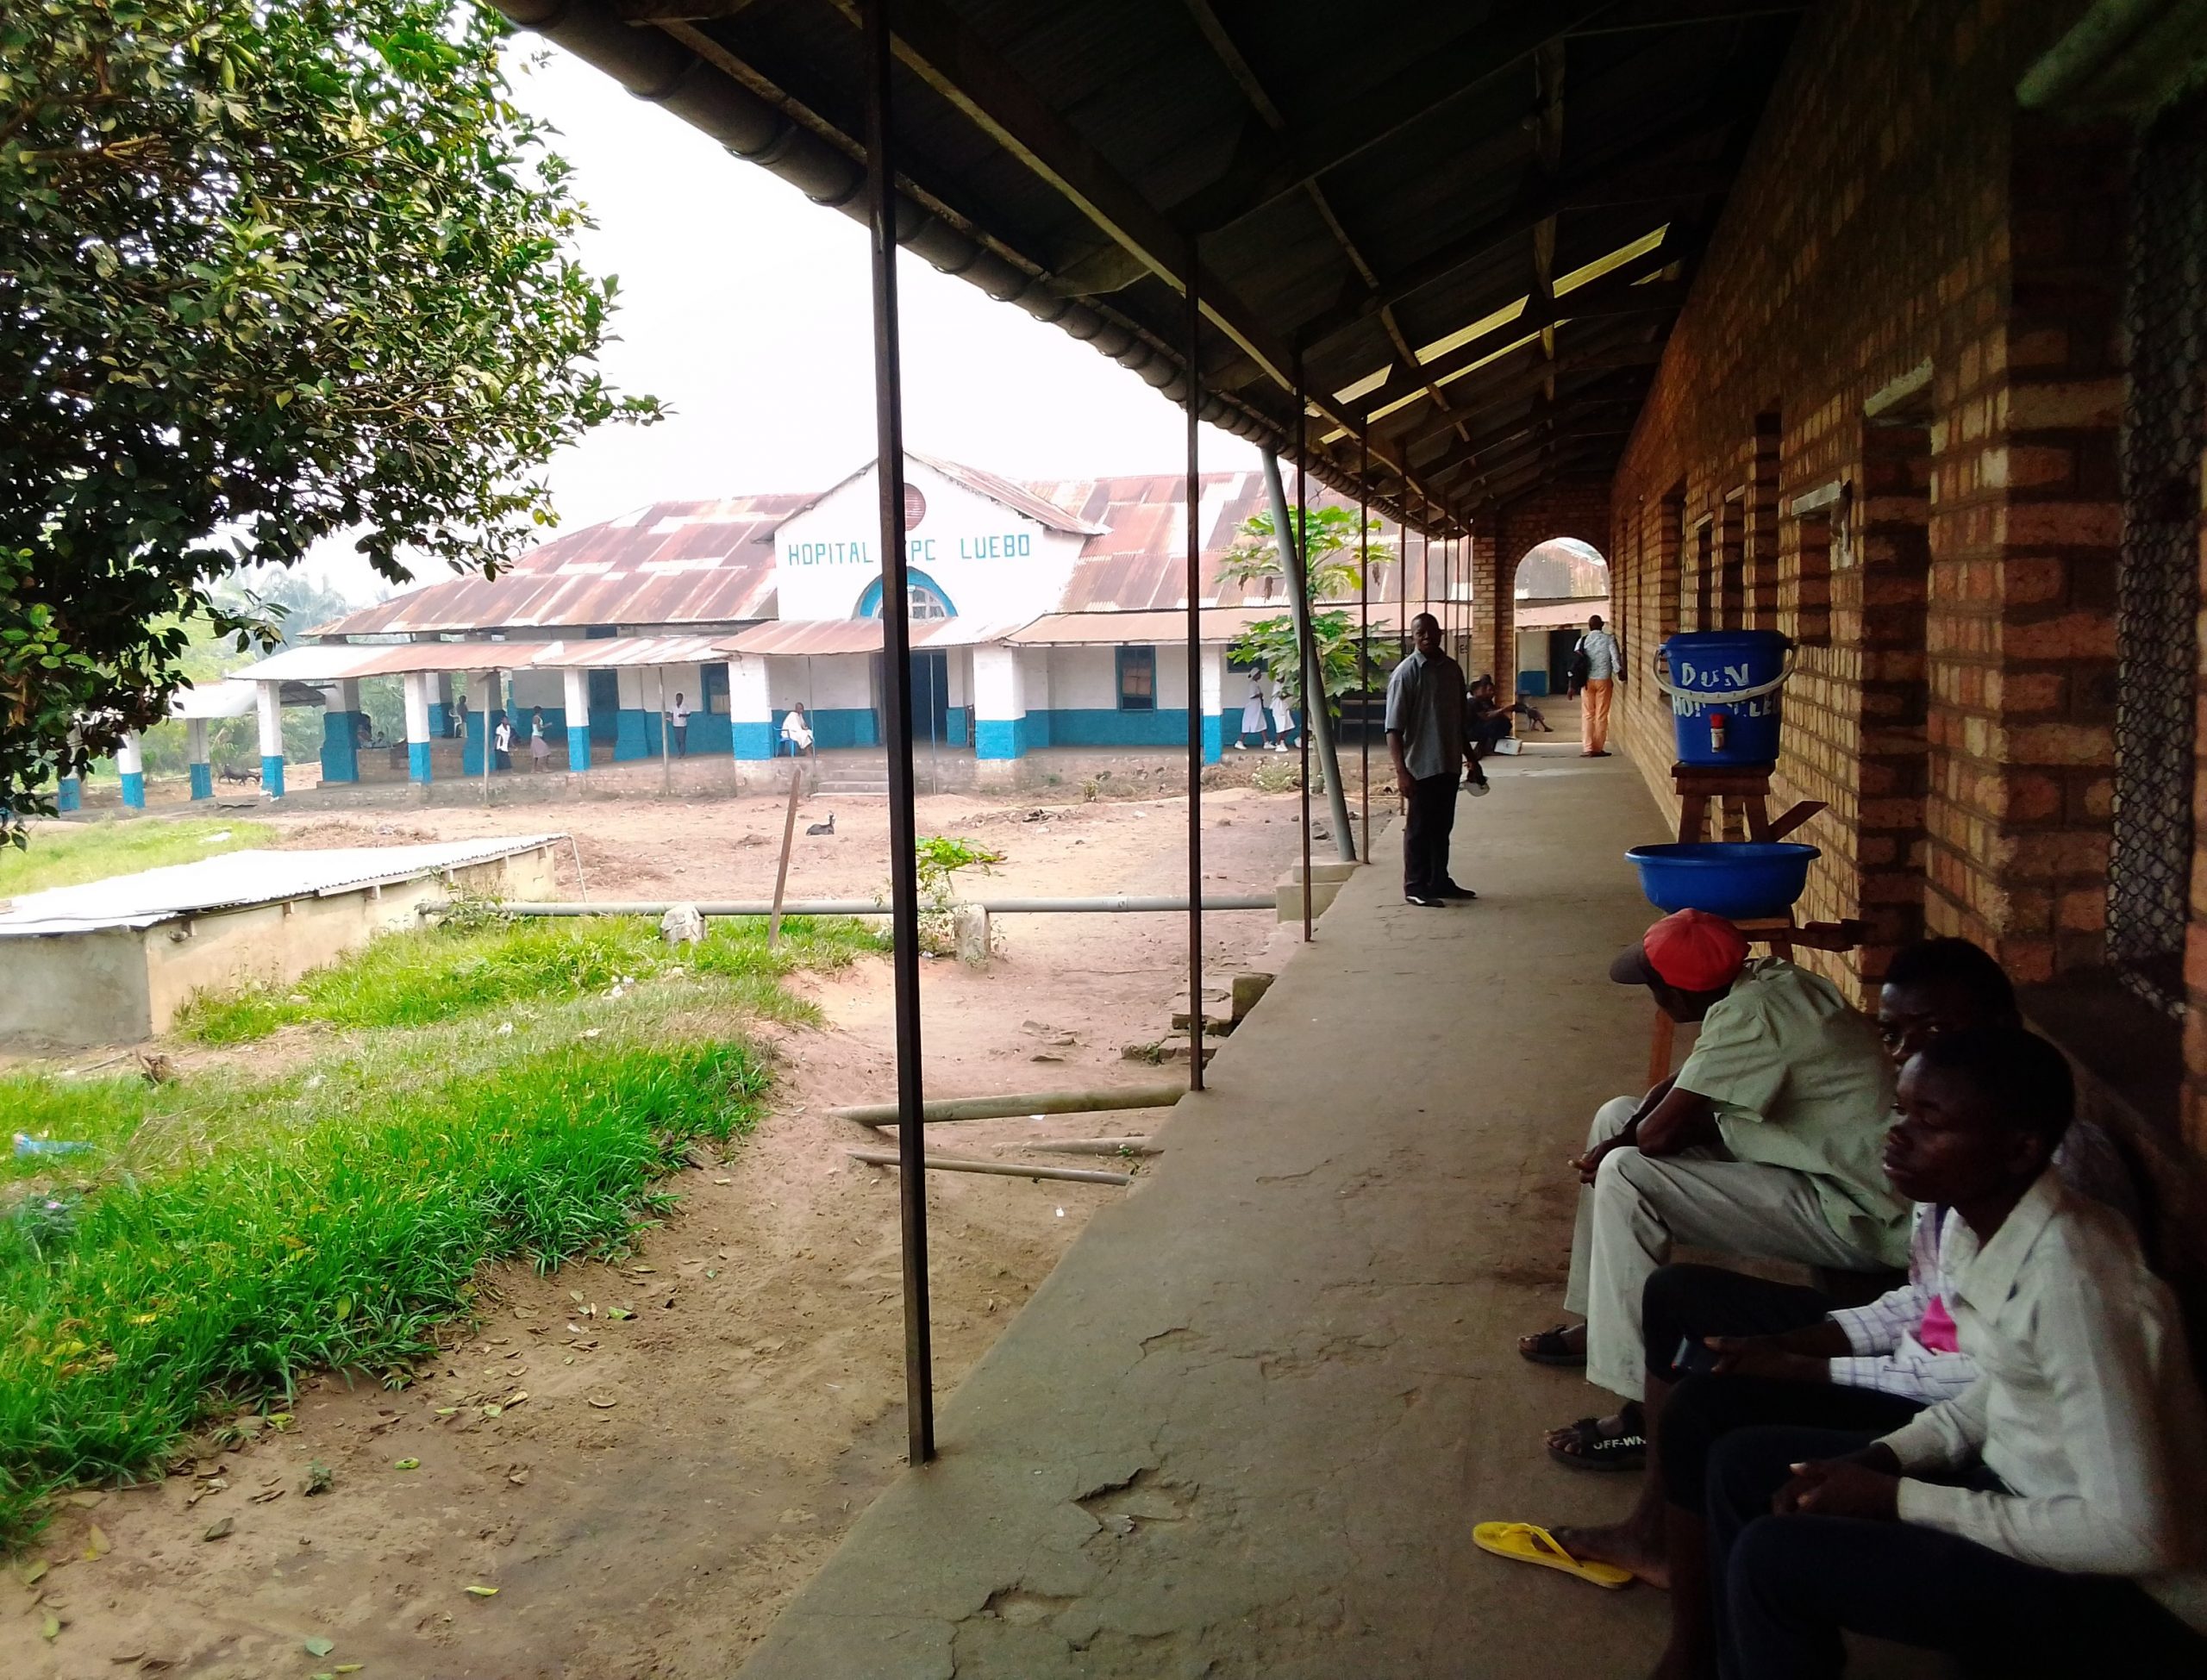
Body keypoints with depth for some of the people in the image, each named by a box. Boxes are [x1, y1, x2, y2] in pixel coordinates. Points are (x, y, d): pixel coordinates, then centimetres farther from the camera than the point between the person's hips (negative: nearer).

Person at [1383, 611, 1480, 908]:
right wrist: (1401, 771, -21)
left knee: (1442, 826, 15)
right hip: (1421, 766, -7)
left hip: (1449, 763, 7)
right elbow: (1394, 728, -15)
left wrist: (1470, 756, 20)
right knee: (1419, 828, 1)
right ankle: (1415, 888, 8)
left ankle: (1440, 881, 25)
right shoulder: (1406, 673, -12)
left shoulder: (1452, 669, 9)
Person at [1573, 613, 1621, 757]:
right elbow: (1615, 657, -9)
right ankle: (1598, 748, 4)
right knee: (1601, 715, 4)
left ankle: (1587, 749, -1)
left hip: (1587, 681, 1)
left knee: (1587, 715, 5)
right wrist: (1620, 674, 2)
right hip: (1603, 679, -1)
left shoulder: (1583, 641, 3)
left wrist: (1572, 684, 4)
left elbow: (1575, 663, 1)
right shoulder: (1609, 639, -2)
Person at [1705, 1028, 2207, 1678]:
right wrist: (1881, 1458, -3)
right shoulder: (1983, 1223, -4)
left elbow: (2136, 1531, -28)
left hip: (2135, 1599, -8)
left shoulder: (2072, 1282, -30)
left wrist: (1900, 1499, -21)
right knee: (1744, 1465, 7)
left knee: (1773, 1559, -20)